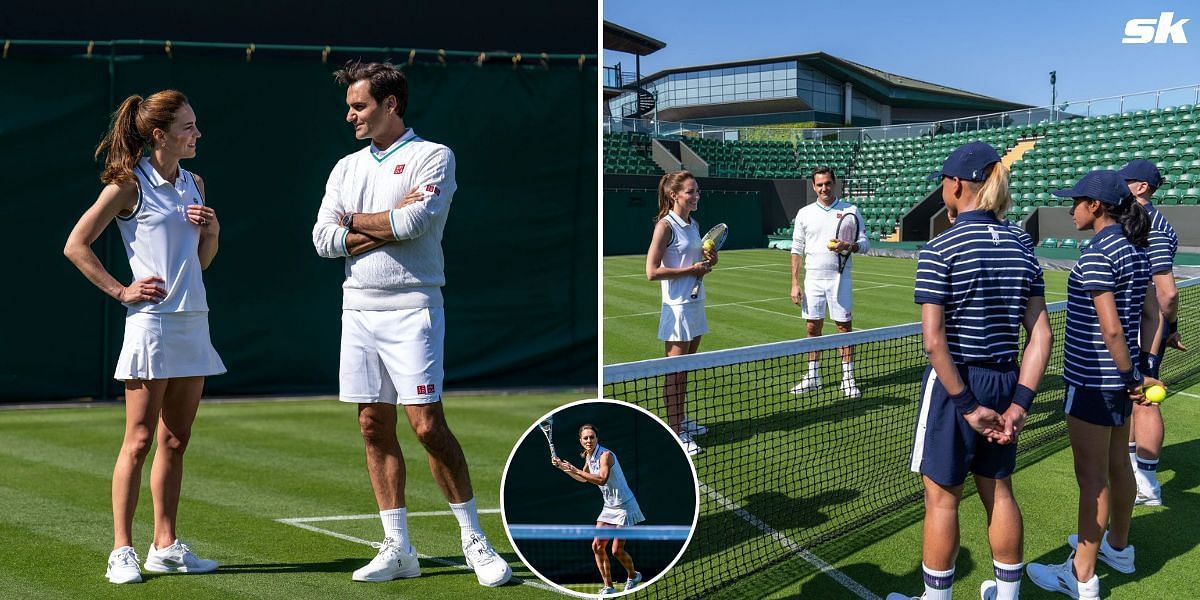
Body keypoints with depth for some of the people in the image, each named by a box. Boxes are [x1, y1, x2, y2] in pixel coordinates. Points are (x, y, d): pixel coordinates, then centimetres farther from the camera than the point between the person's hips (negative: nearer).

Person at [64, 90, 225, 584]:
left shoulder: (194, 184, 14)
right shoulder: (129, 185, -5)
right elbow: (76, 245, -4)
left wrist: (212, 231, 3)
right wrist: (120, 291, -8)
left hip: (193, 321, 7)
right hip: (152, 321, -7)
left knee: (175, 441, 10)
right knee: (139, 440, -3)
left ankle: (165, 547, 17)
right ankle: (122, 552, 5)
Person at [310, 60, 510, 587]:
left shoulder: (432, 156, -1)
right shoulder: (346, 168, 16)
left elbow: (415, 220, -18)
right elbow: (323, 239, 5)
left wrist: (354, 221, -2)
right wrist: (388, 227, -7)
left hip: (410, 307, -6)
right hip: (358, 308, 6)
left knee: (427, 424, -11)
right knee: (375, 427, 5)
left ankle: (475, 541, 3)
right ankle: (398, 548, 15)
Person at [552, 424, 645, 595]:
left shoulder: (606, 455, -21)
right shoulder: (589, 457, 5)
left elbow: (602, 479, -37)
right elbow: (584, 479, 24)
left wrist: (576, 470, -34)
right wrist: (563, 467, 16)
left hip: (624, 506, -8)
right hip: (609, 507, 8)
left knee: (617, 551, -6)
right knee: (597, 546, -1)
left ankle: (633, 576, 24)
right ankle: (608, 587, 9)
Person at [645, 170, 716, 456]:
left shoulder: (694, 225, 11)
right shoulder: (665, 226, -13)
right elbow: (652, 271, -19)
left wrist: (708, 261, 3)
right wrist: (692, 269, -17)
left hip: (695, 303, 8)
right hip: (677, 306, -8)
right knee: (674, 371, -2)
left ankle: (681, 419, 28)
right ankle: (674, 432, 3)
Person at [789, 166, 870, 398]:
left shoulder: (850, 210, 2)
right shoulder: (804, 213, 7)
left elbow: (864, 243, 2)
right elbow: (797, 250, 7)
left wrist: (847, 246, -21)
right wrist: (795, 284, 2)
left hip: (839, 277, -2)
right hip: (813, 278, 2)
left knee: (844, 327, 0)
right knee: (813, 328, 6)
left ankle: (848, 379, 8)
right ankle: (813, 377, 16)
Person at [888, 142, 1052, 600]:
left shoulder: (940, 249, -16)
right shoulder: (1020, 247, 2)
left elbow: (934, 340, -21)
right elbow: (1040, 334, -1)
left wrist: (967, 405, -15)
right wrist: (1019, 403, -2)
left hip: (954, 384, -6)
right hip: (1005, 384, 6)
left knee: (942, 496, 8)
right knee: (998, 490, 19)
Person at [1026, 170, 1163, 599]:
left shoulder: (1096, 255, -20)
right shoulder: (1135, 250, 7)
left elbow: (1111, 329, -24)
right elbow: (1153, 312, 12)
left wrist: (1133, 377, -14)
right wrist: (1141, 372, 13)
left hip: (1092, 381, -9)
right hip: (1118, 379, 9)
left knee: (1093, 479, -1)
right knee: (1117, 466, 22)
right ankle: (1118, 547, 40)